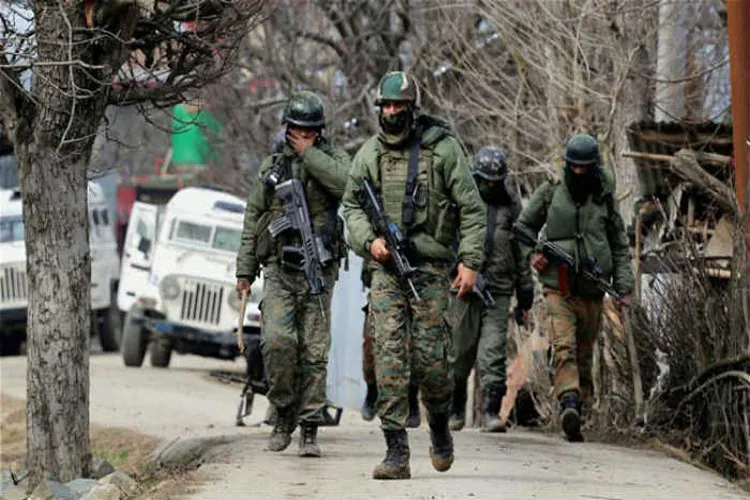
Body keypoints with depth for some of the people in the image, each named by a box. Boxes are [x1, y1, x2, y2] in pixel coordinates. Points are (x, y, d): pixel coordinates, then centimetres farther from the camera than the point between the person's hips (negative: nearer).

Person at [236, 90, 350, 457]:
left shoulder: (332, 160, 5)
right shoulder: (272, 167, 12)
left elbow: (347, 183, -20)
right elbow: (252, 220, 15)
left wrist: (308, 153, -11)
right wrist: (245, 271, 11)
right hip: (280, 270, 1)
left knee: (315, 352, -2)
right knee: (277, 341, -17)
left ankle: (309, 430, 4)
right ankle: (284, 414, 2)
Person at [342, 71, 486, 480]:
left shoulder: (442, 148, -2)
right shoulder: (369, 153, 8)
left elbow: (472, 209, -1)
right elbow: (351, 206, 15)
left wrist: (470, 262, -9)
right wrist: (369, 240, -4)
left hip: (430, 267, -2)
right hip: (385, 267, 2)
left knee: (430, 359, -2)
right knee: (389, 357, -8)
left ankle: (440, 425, 29)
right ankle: (396, 452, -10)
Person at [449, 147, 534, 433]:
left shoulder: (510, 206, 11)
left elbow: (521, 250, 17)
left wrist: (525, 292, 17)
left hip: (498, 291, 1)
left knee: (493, 355, -8)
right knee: (460, 352, 4)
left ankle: (491, 412, -10)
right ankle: (455, 409, 19)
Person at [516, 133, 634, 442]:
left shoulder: (604, 199, 8)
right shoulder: (550, 194, 4)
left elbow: (619, 245, 13)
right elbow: (524, 226, 18)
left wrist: (623, 286, 4)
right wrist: (531, 253, -1)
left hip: (592, 292, 2)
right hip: (558, 287, -2)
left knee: (584, 355, 8)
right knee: (564, 347, -22)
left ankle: (579, 405, 16)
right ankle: (569, 403, -37)